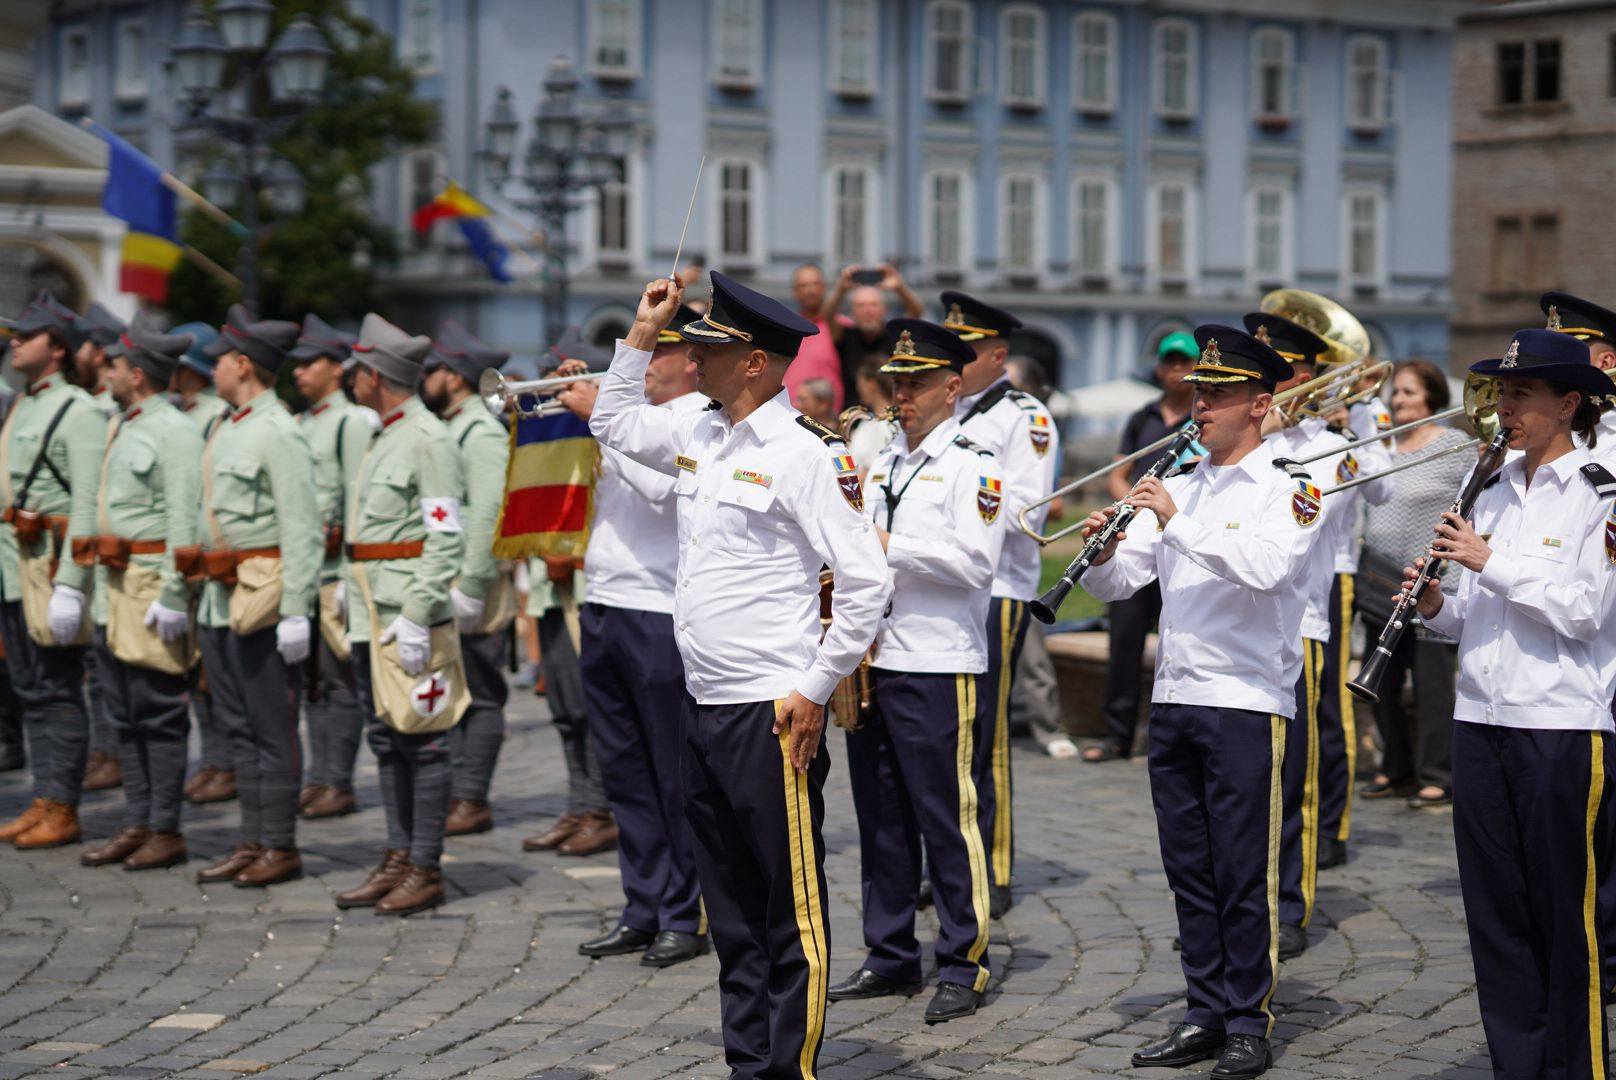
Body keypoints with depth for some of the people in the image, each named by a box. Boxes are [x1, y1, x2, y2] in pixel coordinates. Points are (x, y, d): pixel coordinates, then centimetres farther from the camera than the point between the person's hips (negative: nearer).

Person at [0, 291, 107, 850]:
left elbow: (88, 505, -17)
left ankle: (63, 812, 0)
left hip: (53, 560, -9)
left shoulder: (79, 412, -11)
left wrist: (69, 582, -23)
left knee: (58, 690, -5)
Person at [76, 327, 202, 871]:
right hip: (117, 582, 9)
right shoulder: (122, 427, 16)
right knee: (125, 713, 11)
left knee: (160, 713, -3)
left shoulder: (174, 432, -13)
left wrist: (173, 595, -22)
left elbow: (184, 520, -18)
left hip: (154, 581, -9)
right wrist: (98, 579, 19)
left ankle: (166, 831, 2)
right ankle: (137, 825, 17)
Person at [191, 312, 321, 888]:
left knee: (273, 728, -3)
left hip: (264, 601, -10)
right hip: (225, 602, 10)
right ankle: (252, 843, 19)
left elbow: (303, 530, -19)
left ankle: (281, 848, 4)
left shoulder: (278, 434, -14)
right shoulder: (230, 429, 16)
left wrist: (296, 611, -22)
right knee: (241, 728, 13)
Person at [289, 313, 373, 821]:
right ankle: (318, 779, 16)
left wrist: (349, 579, -16)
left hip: (333, 570, -8)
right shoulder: (300, 423, 17)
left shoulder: (351, 422, -7)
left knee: (338, 681, -4)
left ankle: (338, 785, -1)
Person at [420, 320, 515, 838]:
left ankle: (472, 801, -1)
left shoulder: (482, 434, -12)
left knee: (478, 695, -4)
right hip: (440, 588, 10)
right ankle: (454, 794, 15)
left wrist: (471, 586, -23)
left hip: (474, 585, -10)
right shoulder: (446, 429, 18)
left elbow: (488, 513, -20)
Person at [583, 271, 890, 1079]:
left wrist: (815, 692, -14)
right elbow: (614, 423, 31)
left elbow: (867, 580, -15)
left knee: (791, 910, 0)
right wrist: (642, 332, 18)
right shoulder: (701, 438, 12)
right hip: (704, 710, 8)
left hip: (771, 716, -8)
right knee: (731, 909, 14)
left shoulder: (806, 453, -12)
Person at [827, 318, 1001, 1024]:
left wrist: (887, 546, -15)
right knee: (881, 817, 11)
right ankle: (891, 955, 20)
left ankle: (964, 965, 5)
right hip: (871, 661, 7)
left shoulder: (973, 464, -5)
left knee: (945, 817, -3)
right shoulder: (882, 463, 18)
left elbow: (976, 563, -17)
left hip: (938, 667, -7)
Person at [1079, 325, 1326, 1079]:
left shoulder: (1290, 488, -4)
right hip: (1173, 698, 6)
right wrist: (1106, 549, -10)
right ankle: (1206, 1015, 18)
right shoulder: (1176, 488, 15)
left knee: (1244, 873, -2)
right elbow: (1116, 584, 12)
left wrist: (1177, 522, -25)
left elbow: (1267, 565, -23)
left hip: (1247, 700, -6)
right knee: (1188, 868, 9)